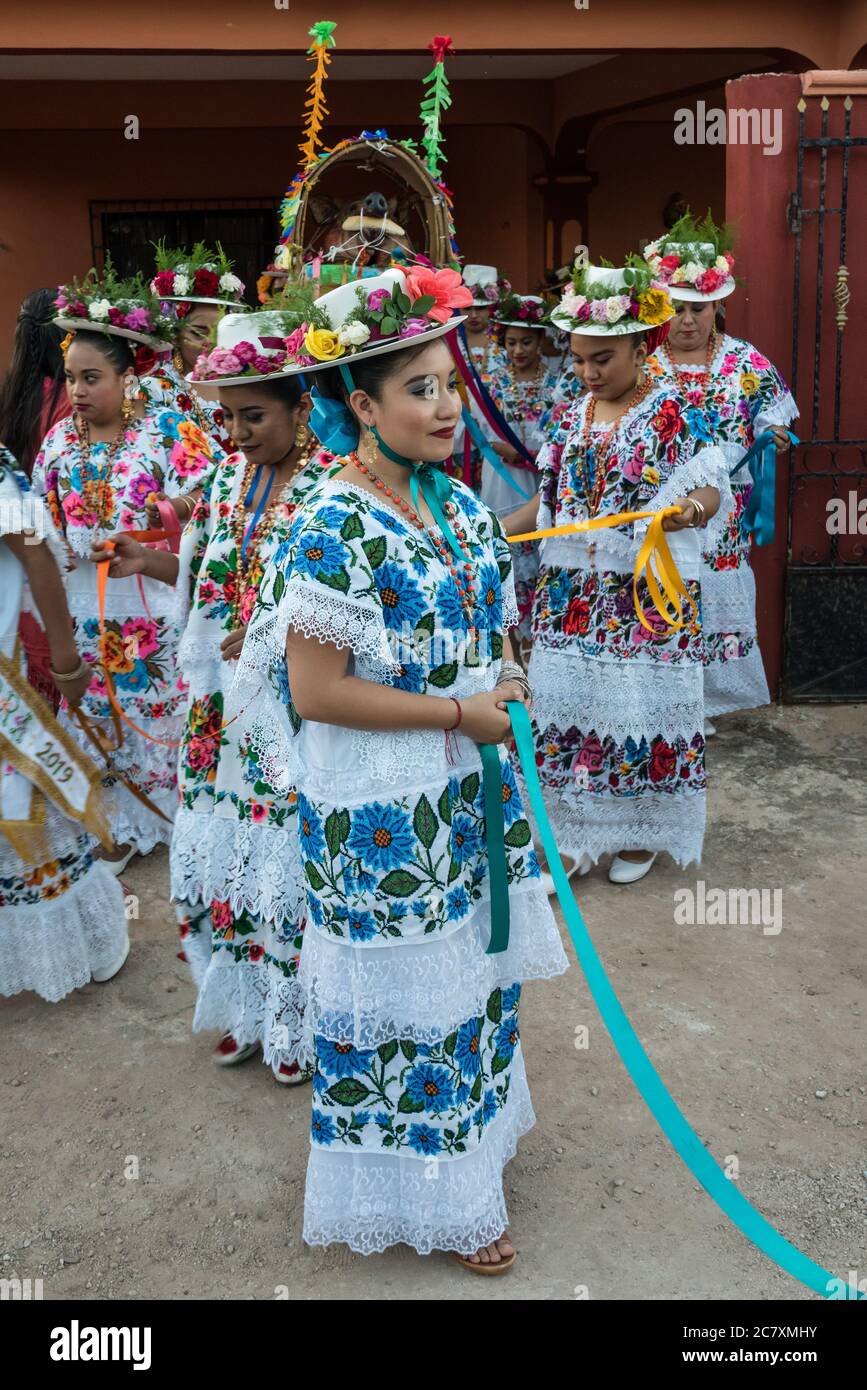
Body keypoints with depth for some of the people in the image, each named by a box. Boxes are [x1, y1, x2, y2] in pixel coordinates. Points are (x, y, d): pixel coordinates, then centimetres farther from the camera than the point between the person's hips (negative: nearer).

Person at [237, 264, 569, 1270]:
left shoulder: (453, 501, 3)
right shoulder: (334, 531, -21)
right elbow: (314, 693, -23)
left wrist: (503, 678, 0)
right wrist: (461, 710, -19)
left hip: (466, 791, 8)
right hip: (383, 817, -7)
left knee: (469, 966, 22)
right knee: (406, 991, 10)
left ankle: (471, 1127, 48)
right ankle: (430, 1196, 32)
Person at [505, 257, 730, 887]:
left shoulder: (677, 415, -5)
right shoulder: (571, 418, 11)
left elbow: (711, 487, -7)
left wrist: (691, 507, -30)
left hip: (648, 593, -5)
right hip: (571, 592, 5)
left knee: (641, 703, 3)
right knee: (566, 702, 6)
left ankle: (640, 830, 23)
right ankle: (571, 834, 20)